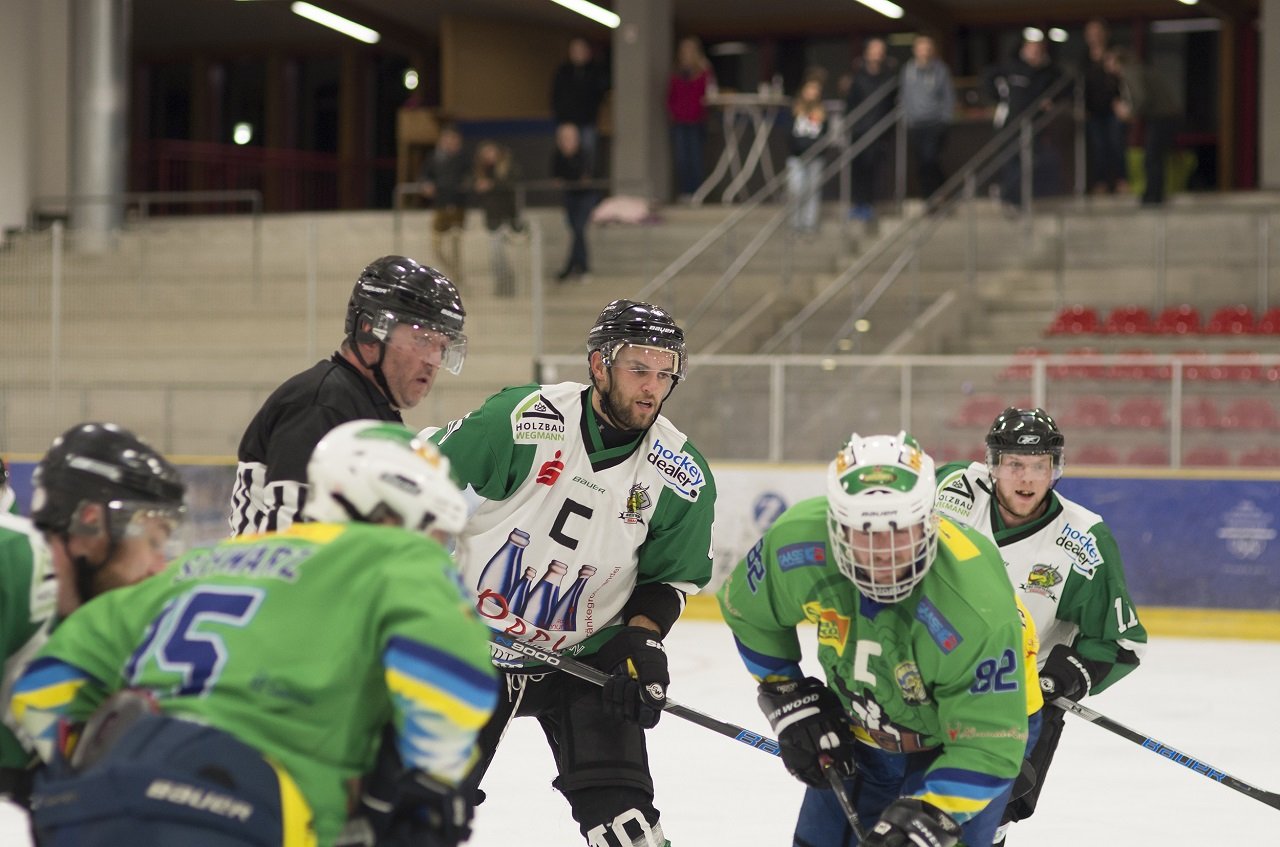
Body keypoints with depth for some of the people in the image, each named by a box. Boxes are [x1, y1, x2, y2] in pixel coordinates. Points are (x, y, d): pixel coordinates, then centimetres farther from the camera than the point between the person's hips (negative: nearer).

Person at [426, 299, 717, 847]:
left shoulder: (682, 477, -10)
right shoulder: (520, 420, -19)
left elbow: (670, 575, 3)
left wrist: (643, 641, -13)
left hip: (588, 656, 1)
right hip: (470, 642, -1)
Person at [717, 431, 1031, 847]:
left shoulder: (977, 606, -39)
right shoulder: (797, 542, -27)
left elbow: (988, 746, -31)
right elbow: (748, 610, -2)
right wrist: (787, 699, -3)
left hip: (961, 739, -5)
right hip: (860, 727, 5)